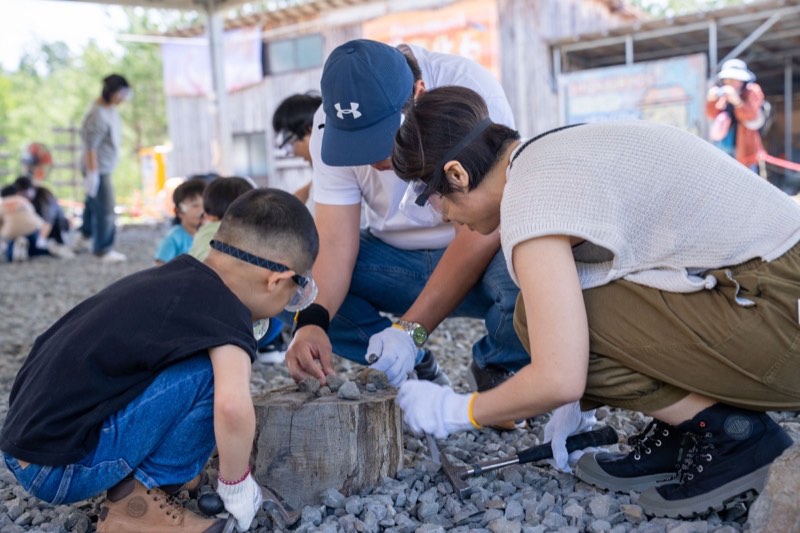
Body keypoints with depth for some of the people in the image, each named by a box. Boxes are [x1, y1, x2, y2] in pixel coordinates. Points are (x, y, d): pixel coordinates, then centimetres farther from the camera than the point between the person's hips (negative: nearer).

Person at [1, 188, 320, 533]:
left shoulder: (176, 277, 8)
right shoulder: (224, 310, -18)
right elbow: (232, 405, -32)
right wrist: (236, 485, -15)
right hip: (60, 467, -9)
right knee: (212, 373, -19)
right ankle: (135, 501, -4)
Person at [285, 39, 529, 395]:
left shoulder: (468, 89, -24)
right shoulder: (331, 126, -14)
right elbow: (334, 243, -18)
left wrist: (411, 329, -34)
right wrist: (311, 322, -39)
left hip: (484, 252, -3)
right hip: (396, 259, 3)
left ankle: (494, 371, -4)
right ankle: (416, 368, -2)